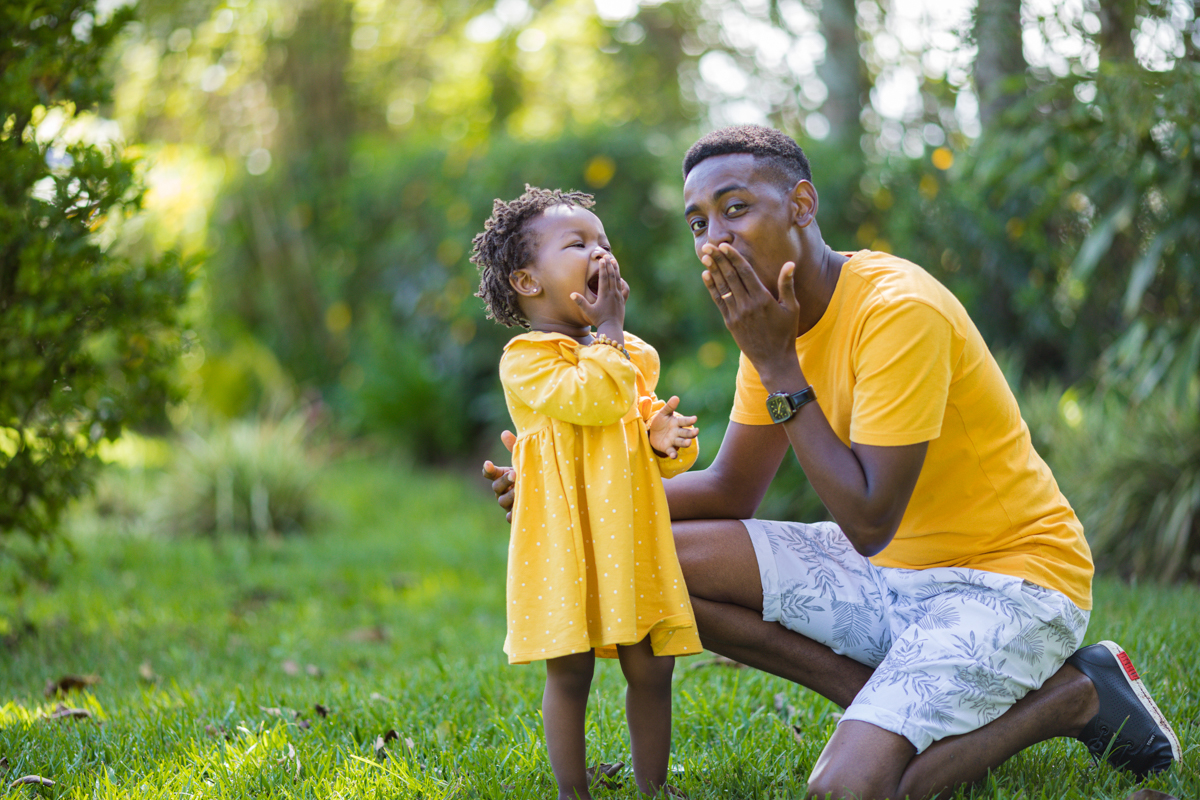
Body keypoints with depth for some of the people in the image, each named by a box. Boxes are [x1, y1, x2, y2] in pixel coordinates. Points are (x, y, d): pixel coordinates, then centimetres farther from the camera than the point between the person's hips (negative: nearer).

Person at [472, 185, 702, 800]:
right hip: (566, 544, -6)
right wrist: (608, 326, -11)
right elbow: (595, 399, -22)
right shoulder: (525, 359, -7)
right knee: (569, 672, 1)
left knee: (651, 669, 8)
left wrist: (666, 438, -1)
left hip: (634, 541, 6)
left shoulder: (635, 355, 15)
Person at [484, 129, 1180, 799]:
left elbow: (868, 523, -25)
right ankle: (896, 705, -3)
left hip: (1011, 577, -8)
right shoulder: (772, 316, 3)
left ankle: (1065, 695, -3)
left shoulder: (899, 311, -24)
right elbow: (732, 490, 10)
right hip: (894, 571, 8)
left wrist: (778, 368, -22)